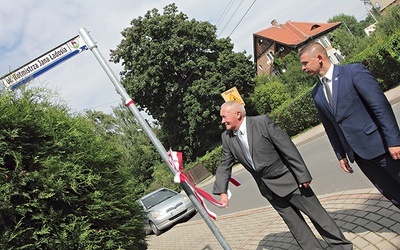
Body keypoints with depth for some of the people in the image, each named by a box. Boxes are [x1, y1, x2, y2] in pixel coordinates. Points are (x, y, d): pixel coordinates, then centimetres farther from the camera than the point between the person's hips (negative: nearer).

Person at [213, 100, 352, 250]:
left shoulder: (262, 122, -20)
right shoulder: (226, 138, -3)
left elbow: (288, 149, -17)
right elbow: (225, 165, 6)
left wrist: (303, 175, -15)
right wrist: (222, 191, -3)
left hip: (288, 180, -4)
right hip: (268, 189, 5)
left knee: (316, 213, 7)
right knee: (294, 223, 13)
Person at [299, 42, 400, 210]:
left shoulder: (354, 71, -9)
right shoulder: (316, 93, 8)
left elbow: (381, 106, -13)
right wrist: (341, 155, 15)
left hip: (380, 146, -5)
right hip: (359, 154, 5)